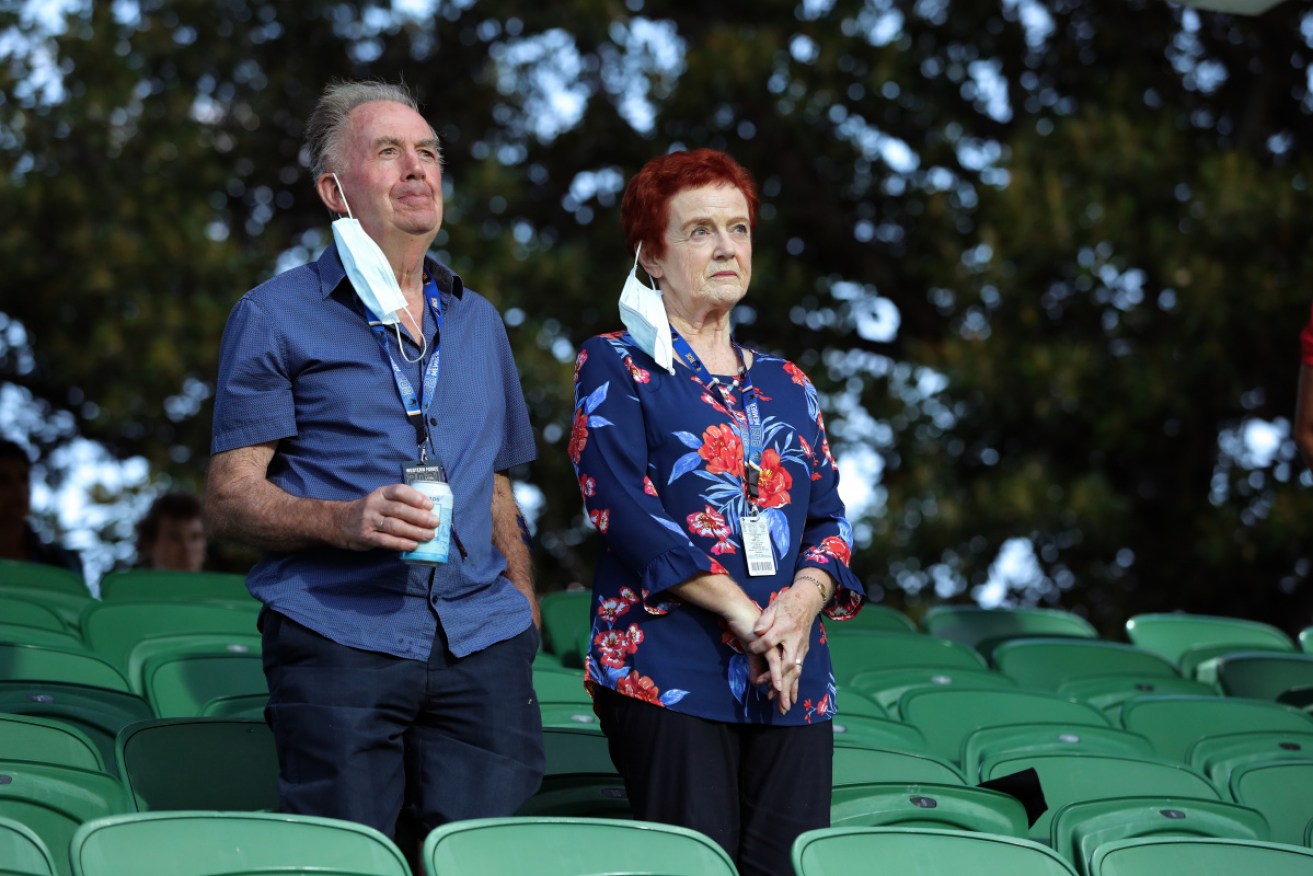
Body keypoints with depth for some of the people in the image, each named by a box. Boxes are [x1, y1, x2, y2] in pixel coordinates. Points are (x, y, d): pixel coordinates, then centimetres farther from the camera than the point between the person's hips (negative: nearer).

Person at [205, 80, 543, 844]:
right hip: (338, 639, -4)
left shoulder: (479, 322, 22)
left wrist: (525, 619, 14)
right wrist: (344, 521, -17)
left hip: (481, 645, 4)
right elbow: (229, 499, 0)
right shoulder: (278, 316, 6)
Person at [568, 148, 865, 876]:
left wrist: (802, 603, -9)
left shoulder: (785, 385, 21)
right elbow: (625, 508, -8)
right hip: (668, 674, -5)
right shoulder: (616, 367, 5)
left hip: (794, 680, 5)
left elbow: (829, 521, 14)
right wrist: (745, 614, -14)